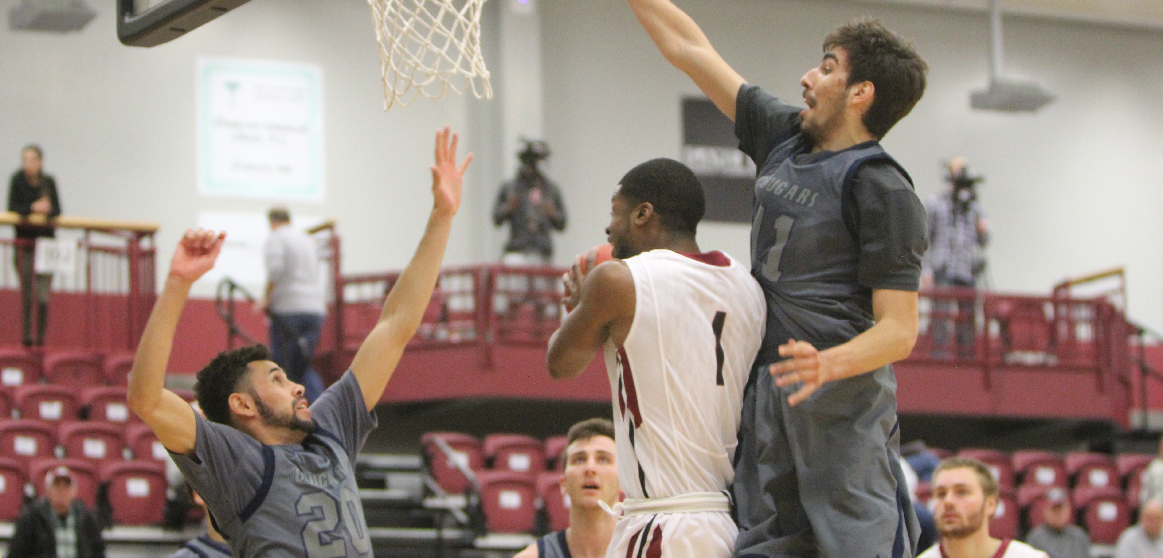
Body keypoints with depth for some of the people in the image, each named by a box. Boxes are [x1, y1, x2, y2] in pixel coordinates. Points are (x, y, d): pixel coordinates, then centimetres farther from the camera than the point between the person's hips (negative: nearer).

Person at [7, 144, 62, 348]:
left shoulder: (49, 182, 3)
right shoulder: (18, 180, -2)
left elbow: (57, 210, -1)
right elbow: (12, 207, -8)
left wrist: (47, 210, -22)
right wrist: (32, 208, -23)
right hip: (25, 241, -1)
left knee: (43, 293, -5)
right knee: (26, 291, -2)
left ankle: (41, 336, -1)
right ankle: (26, 334, 1)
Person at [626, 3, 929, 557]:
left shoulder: (882, 188, -8)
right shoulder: (785, 138, 15)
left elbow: (899, 329, -13)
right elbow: (689, 51, 23)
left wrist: (828, 365, -31)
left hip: (843, 405, -8)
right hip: (765, 394, 8)